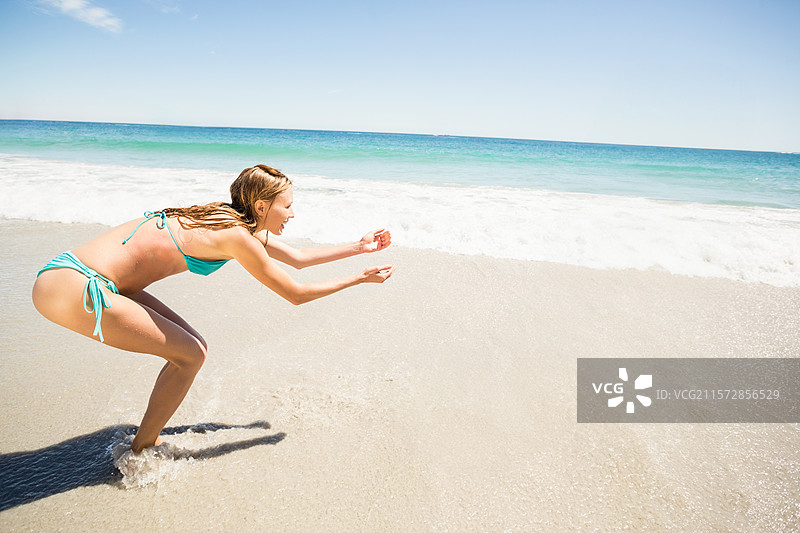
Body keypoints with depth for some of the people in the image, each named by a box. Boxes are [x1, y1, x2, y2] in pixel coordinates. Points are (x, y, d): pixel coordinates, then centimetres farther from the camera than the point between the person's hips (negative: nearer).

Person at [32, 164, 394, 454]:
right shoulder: (238, 236, -17)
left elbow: (299, 258, 21)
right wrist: (360, 279, 1)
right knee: (189, 355, -4)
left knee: (193, 349, 9)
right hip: (71, 287, -9)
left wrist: (359, 247, 23)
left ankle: (148, 441, 24)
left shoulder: (238, 223, 11)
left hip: (90, 278, 9)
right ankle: (139, 456, 13)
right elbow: (296, 294, -8)